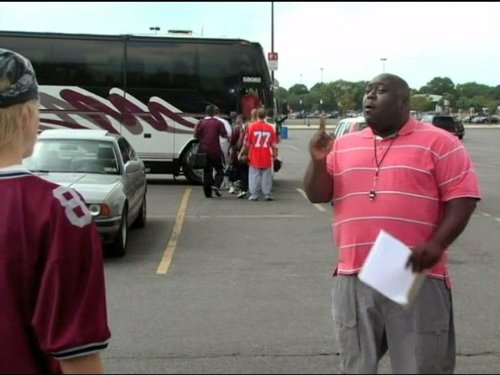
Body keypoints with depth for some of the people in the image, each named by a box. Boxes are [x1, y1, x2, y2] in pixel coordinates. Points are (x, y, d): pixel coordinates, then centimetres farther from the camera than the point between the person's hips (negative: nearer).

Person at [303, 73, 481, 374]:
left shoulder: (438, 143, -1)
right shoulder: (344, 145, 11)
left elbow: (462, 197, -6)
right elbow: (317, 195, 9)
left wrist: (436, 244, -18)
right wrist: (319, 160, -10)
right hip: (354, 279, 4)